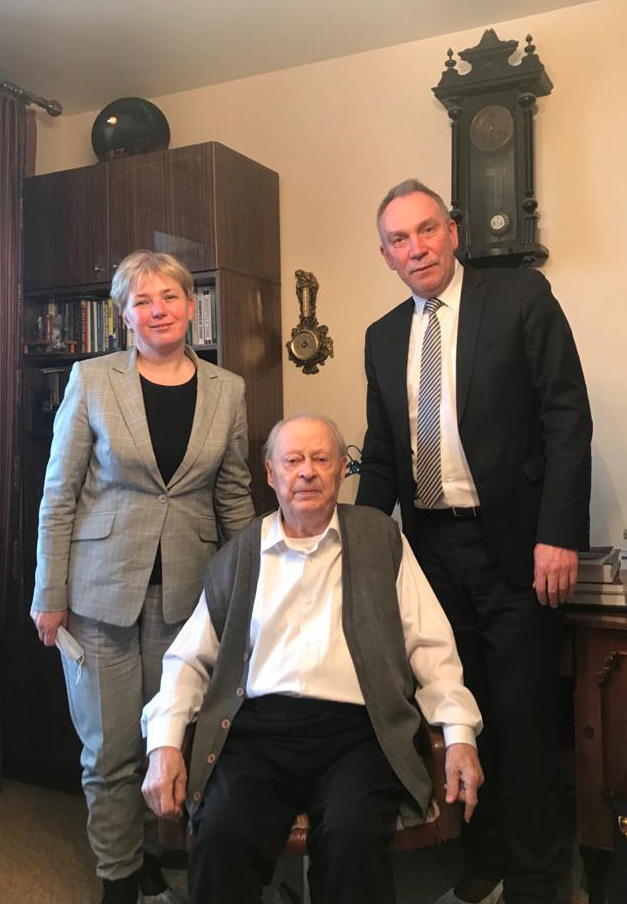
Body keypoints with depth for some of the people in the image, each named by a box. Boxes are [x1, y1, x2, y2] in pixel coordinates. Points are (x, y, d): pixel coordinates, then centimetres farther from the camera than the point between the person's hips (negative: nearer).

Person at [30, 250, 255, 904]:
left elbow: (234, 495, 9)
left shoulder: (226, 390, 3)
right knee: (110, 745, 9)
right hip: (103, 589, -1)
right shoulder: (92, 380, -3)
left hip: (187, 591, 2)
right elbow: (59, 495, -2)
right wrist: (50, 596, -4)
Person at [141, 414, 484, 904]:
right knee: (222, 837, -26)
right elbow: (189, 658, 14)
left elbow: (431, 645, 7)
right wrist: (165, 744, 0)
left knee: (353, 839, -29)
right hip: (258, 730, 1)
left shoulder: (381, 538, 10)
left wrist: (460, 734, -5)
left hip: (357, 732, -1)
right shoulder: (237, 556, 14)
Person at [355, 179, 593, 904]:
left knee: (524, 720, 4)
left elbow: (567, 418, -8)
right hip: (432, 546, 5)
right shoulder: (383, 337, 12)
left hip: (515, 544, -4)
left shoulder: (521, 297, -3)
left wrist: (559, 535, -14)